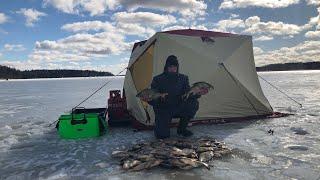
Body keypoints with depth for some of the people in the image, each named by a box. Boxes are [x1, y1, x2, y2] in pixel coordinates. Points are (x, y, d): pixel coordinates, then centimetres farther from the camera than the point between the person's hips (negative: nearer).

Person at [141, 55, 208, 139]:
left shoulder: (183, 78, 0)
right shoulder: (157, 79, -8)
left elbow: (188, 96, -7)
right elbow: (154, 101, -10)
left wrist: (198, 94, -27)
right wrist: (149, 100, -34)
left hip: (178, 109, 3)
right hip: (163, 110, -3)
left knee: (194, 103, -26)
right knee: (162, 134, -24)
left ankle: (181, 129, -5)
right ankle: (161, 123, 16)